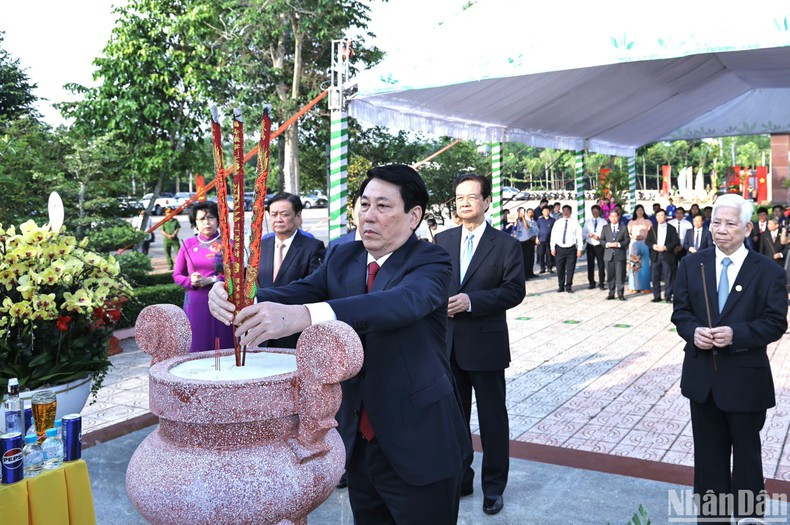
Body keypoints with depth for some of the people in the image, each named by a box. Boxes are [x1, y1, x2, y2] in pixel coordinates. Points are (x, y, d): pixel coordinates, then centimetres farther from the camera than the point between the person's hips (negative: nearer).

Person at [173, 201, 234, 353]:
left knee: (222, 347, 0)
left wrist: (210, 280, -15)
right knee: (196, 348, 3)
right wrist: (191, 281, -8)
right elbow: (177, 275, 11)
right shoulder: (188, 244, 8)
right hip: (194, 304, 2)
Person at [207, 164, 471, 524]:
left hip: (418, 446, -5)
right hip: (358, 443, 5)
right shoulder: (342, 258, 5)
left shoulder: (431, 262, -12)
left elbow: (404, 301, -33)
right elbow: (297, 293, -9)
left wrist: (304, 316, -47)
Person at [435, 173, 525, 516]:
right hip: (447, 343, 4)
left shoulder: (506, 245, -4)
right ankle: (458, 478, 31)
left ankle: (494, 486, 23)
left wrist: (471, 301, -19)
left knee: (492, 419, 8)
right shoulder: (443, 240, 8)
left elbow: (514, 291, -9)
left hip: (485, 344, -4)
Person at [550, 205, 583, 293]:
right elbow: (553, 236, 7)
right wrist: (553, 248, 2)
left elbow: (579, 236, -1)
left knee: (570, 269, 2)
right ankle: (561, 286, 19)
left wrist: (579, 249, -5)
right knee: (560, 269, 6)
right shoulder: (557, 223, 6)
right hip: (559, 248, 2)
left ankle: (569, 287, 15)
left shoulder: (575, 222, 1)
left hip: (571, 249, -2)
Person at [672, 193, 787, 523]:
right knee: (709, 452, 16)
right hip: (702, 375, 3)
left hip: (745, 379, -3)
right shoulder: (691, 265, 2)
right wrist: (693, 331, -17)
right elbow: (680, 311, 4)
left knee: (746, 452, 14)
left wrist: (736, 334, -24)